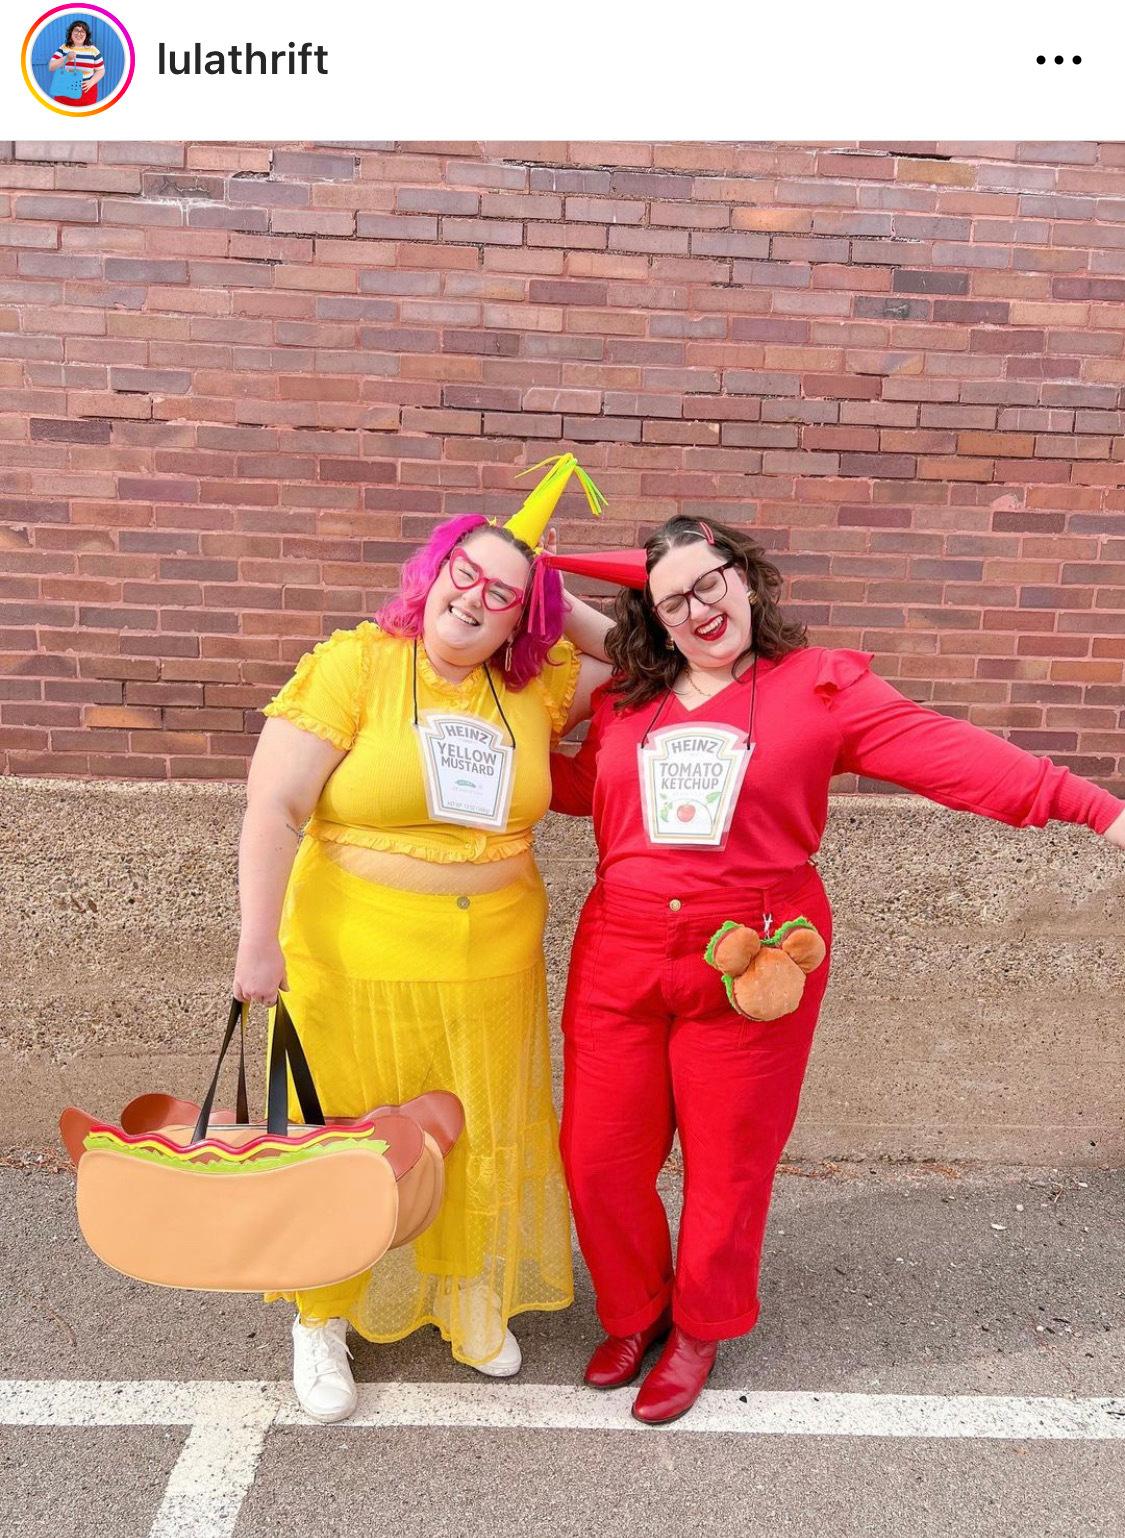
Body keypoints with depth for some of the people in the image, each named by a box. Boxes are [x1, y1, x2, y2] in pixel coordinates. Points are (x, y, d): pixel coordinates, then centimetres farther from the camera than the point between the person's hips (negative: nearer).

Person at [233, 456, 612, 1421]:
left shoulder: (534, 688, 2)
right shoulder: (355, 665, -11)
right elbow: (274, 809, -13)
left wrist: (563, 605, -1)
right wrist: (259, 945, -16)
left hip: (491, 969, 4)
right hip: (354, 964, -3)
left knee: (482, 1141, 17)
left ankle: (470, 1297, 43)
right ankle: (323, 1317, 37)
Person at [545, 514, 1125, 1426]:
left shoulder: (819, 685, -5)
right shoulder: (626, 702, 8)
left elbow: (945, 753, -13)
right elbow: (580, 786, 23)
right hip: (619, 957, 4)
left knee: (728, 1163, 11)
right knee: (599, 1154, 10)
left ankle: (700, 1329, 40)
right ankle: (633, 1314, 39)